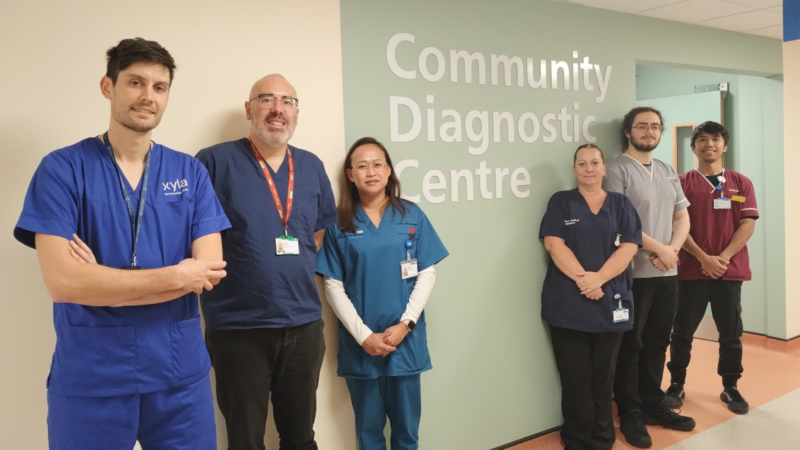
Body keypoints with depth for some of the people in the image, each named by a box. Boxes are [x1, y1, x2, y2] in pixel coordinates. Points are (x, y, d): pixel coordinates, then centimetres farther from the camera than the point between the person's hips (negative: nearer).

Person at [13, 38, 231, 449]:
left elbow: (209, 270, -7)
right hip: (89, 377, -2)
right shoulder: (63, 169, -5)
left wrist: (102, 278, -12)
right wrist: (176, 276, -13)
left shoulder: (191, 172, 2)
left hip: (180, 372, 2)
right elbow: (62, 281, -15)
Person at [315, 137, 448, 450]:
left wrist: (404, 324, -11)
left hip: (406, 339, 0)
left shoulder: (412, 216, 1)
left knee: (406, 424, 12)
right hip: (360, 345, 0)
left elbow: (427, 274, -1)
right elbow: (334, 286, -3)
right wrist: (363, 336, -11)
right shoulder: (339, 224, -1)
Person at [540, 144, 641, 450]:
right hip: (568, 303, -1)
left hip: (610, 302, 2)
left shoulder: (621, 204, 10)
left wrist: (598, 278, -16)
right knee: (575, 377, 4)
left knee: (603, 376, 11)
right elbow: (554, 244, -6)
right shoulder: (561, 202, 5)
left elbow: (629, 247, -2)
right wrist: (581, 278, -18)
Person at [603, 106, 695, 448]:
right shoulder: (617, 170, -8)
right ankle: (630, 414, 14)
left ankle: (654, 405, 28)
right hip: (634, 274, -7)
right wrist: (658, 249, -13)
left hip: (668, 273, 7)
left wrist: (673, 248, -6)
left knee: (658, 342, 14)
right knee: (631, 345, 2)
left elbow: (682, 217, 13)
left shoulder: (668, 172, 15)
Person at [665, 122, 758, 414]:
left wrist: (723, 257, -14)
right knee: (682, 332, 6)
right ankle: (676, 385, 19)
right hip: (691, 271, -1)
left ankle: (730, 387, 23)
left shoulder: (741, 183, 7)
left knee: (731, 333, 9)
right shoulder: (682, 183, 2)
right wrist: (703, 258, -16)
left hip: (731, 271, 2)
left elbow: (748, 225, -1)